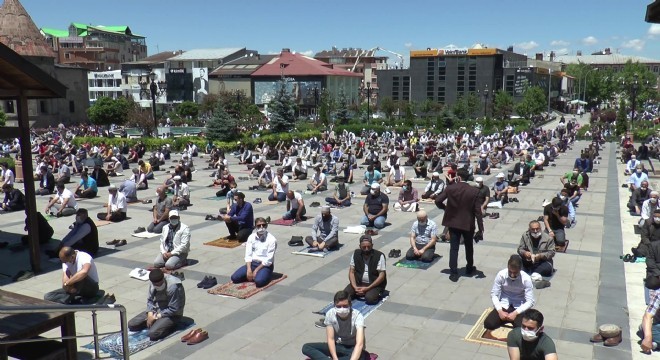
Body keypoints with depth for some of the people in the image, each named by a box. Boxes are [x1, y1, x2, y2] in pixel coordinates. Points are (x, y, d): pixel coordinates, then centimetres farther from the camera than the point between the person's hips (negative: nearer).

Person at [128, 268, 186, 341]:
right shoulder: (153, 282, -7)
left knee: (153, 334, -28)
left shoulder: (173, 287, -29)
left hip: (172, 315, -7)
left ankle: (171, 324, -2)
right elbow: (150, 300, 5)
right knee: (131, 324, -2)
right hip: (155, 310, 8)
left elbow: (173, 310, -24)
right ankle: (158, 323, 11)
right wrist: (150, 314, -10)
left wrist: (156, 317, -18)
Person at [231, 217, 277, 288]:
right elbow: (248, 255, -2)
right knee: (234, 277, -14)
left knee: (259, 282, -33)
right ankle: (254, 275, 7)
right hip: (252, 263, 4)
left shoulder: (271, 239, -11)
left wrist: (256, 270, -16)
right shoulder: (251, 237, 3)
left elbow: (268, 260, -14)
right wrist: (249, 269, -16)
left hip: (265, 265, -4)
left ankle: (264, 274, 0)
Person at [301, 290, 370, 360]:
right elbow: (330, 339, -17)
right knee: (306, 347, -16)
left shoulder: (357, 316, -25)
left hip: (353, 349, -3)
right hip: (337, 346, 3)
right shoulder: (330, 314, -16)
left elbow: (359, 344, -37)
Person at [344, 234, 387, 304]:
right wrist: (355, 287, -16)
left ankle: (377, 293, 0)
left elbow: (382, 276, -14)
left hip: (375, 284, -4)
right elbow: (351, 272, 1)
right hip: (358, 283, 4)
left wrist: (367, 288, -21)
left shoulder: (379, 256, -12)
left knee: (370, 298, -33)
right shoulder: (356, 253, 0)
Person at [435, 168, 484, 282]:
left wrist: (445, 208, 10)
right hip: (468, 224, 1)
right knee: (469, 247, 21)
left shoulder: (450, 189, -10)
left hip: (453, 223, 0)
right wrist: (481, 228, -6)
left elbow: (437, 201, -10)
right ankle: (470, 268, 37)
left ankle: (453, 273, 2)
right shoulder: (474, 191, -10)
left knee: (454, 248, 5)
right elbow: (478, 211, -10)